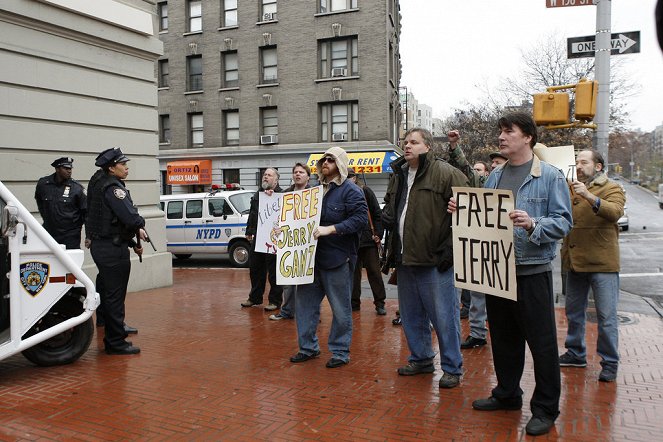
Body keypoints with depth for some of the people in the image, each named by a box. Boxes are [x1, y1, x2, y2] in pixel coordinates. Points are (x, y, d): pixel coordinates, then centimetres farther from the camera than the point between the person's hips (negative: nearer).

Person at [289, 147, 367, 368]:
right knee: (304, 301, 12)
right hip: (313, 256, 7)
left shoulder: (350, 191, -8)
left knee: (341, 308, 4)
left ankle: (340, 352, 20)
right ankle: (308, 347, 27)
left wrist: (329, 229, -25)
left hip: (338, 259, -7)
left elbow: (360, 218, -19)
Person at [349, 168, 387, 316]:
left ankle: (380, 303, 10)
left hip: (368, 239, -2)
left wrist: (378, 233, -8)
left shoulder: (365, 191, 0)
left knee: (374, 271, 2)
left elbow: (377, 213, -1)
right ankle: (354, 302, 20)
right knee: (353, 273, 9)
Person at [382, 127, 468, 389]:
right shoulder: (398, 176, 16)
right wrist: (387, 214, 8)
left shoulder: (445, 173, -9)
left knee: (443, 316, 0)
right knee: (411, 314, 17)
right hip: (404, 259, 8)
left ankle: (452, 368, 15)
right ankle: (421, 359, 34)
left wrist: (450, 247, -16)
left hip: (434, 260, -8)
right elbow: (390, 204, 32)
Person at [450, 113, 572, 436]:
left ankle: (546, 408, 20)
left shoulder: (550, 176, -6)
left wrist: (533, 225, -27)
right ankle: (507, 394, 34)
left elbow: (563, 221, -10)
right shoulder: (494, 176, 12)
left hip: (532, 270, -6)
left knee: (541, 341, 4)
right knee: (503, 337, 17)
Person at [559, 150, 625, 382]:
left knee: (606, 316, 0)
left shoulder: (612, 188, -2)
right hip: (574, 261, 5)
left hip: (602, 262, -5)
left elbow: (615, 212, -21)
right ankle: (576, 353, 29)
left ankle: (610, 363, 12)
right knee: (573, 311, 15)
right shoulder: (571, 188, 13)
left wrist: (589, 196, -35)